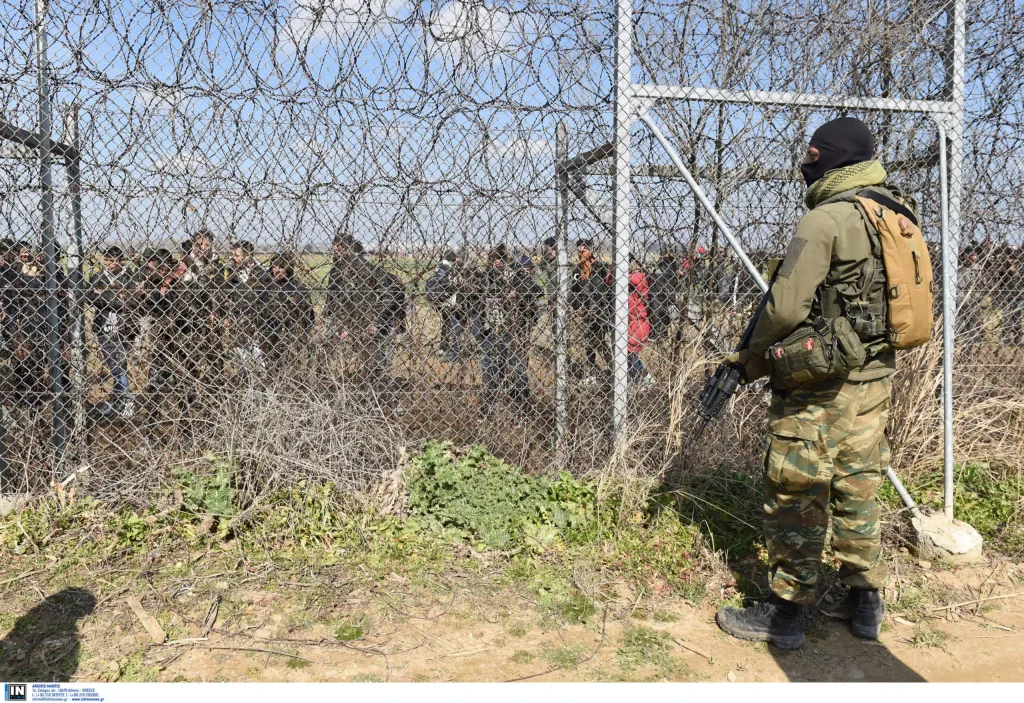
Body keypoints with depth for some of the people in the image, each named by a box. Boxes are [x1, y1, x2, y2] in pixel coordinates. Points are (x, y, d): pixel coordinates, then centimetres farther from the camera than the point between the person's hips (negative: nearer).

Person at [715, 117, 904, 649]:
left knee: (797, 496, 1)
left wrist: (748, 362, -6)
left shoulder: (826, 219, -15)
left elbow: (786, 307, -20)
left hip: (819, 384, -8)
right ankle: (865, 601, 27)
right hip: (875, 378, 8)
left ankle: (786, 613, 9)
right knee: (857, 490, 17)